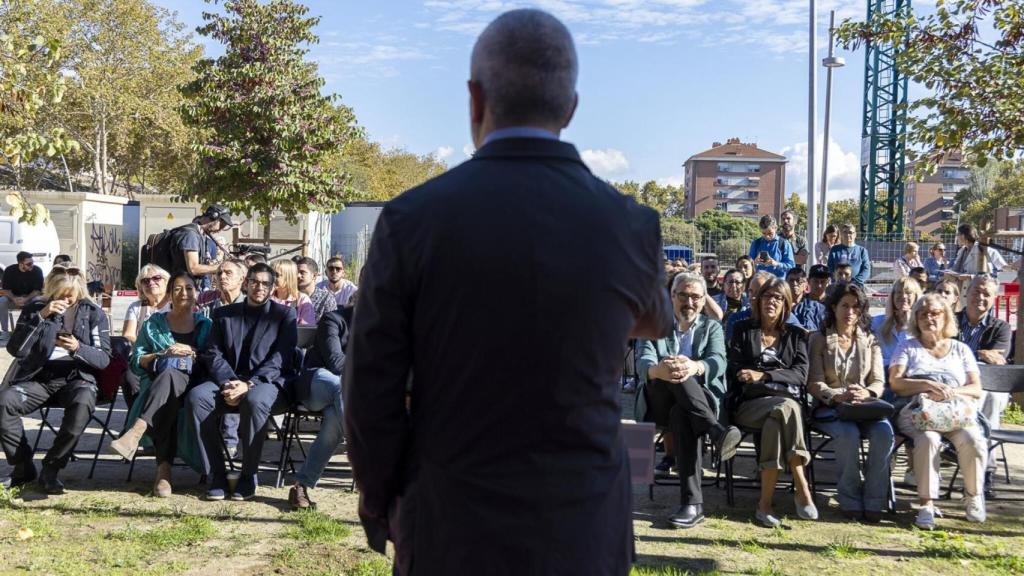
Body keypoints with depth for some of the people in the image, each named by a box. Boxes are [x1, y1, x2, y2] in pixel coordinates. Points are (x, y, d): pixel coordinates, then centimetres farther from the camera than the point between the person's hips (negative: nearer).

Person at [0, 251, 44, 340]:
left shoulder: (37, 270, -14)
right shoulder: (9, 270, -11)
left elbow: (38, 290, -14)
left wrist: (26, 299, -32)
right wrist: (14, 299, -31)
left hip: (30, 297, -2)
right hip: (13, 297, 2)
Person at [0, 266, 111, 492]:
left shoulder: (94, 313, 5)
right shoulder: (35, 308, 8)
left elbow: (103, 359, 1)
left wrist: (78, 348, -19)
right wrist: (41, 317, -13)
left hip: (77, 377, -2)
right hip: (39, 376, 2)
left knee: (82, 403, -37)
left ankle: (51, 469, -21)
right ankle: (23, 466, -9)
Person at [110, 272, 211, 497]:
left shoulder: (206, 325, 19)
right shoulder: (153, 324, 20)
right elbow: (136, 363, 11)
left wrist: (192, 354, -8)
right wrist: (164, 355, -5)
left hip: (191, 387, -1)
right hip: (155, 387, 1)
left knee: (169, 375, -38)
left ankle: (135, 432, -54)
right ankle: (164, 469, -50)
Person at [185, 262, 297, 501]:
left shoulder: (284, 315, 8)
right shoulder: (224, 314, 18)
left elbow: (280, 359, -3)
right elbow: (212, 354, 9)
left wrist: (248, 384, -17)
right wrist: (228, 383, -12)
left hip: (268, 383, -3)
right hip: (229, 382, 3)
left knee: (254, 400, -38)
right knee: (196, 397, -27)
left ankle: (249, 476, -19)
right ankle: (216, 476, -19)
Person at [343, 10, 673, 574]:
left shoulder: (412, 220, -14)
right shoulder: (631, 226, -9)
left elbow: (371, 393, -9)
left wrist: (380, 504, 7)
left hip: (451, 527, -1)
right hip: (584, 529, 2)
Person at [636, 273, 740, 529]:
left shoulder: (712, 328, 14)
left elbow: (718, 362, -8)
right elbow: (643, 363, -8)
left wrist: (694, 367, -35)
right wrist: (658, 370, -36)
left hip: (703, 401, 0)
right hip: (660, 404, 0)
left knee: (682, 414, -38)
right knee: (674, 374, -34)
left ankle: (692, 503, -44)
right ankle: (717, 431, -46)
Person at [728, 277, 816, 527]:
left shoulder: (796, 335, 21)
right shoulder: (743, 330, 19)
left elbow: (801, 375, 4)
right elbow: (734, 372, 7)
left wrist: (763, 375, -11)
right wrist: (777, 377, -5)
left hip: (786, 401, 1)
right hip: (750, 404, -1)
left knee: (775, 423, -37)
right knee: (786, 408, -36)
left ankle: (766, 502, -33)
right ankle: (802, 489, -33)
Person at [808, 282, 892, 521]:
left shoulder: (870, 341, 17)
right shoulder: (818, 339, 8)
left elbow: (879, 382, 9)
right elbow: (814, 384, -1)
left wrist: (866, 393, -16)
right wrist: (838, 396, -21)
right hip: (829, 408, -2)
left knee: (884, 432, -30)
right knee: (849, 434, -35)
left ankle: (874, 501, -20)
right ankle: (850, 500, -19)